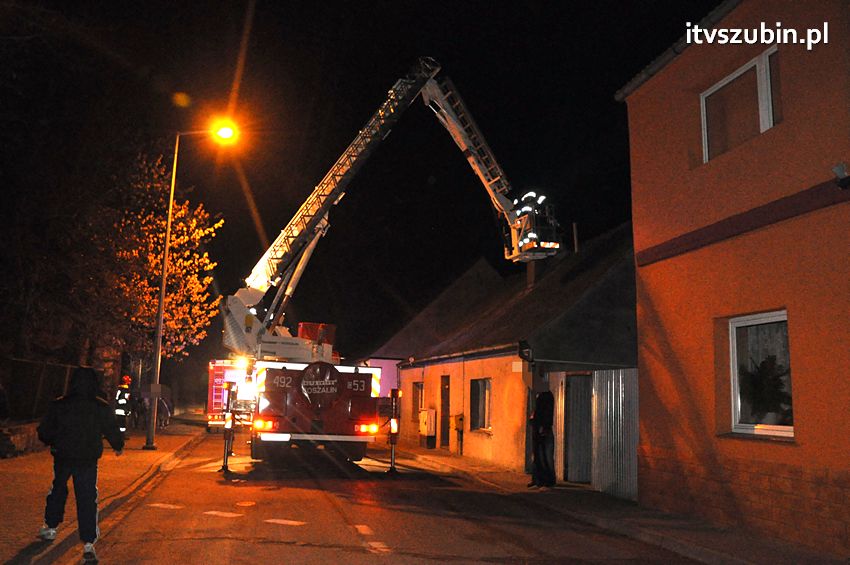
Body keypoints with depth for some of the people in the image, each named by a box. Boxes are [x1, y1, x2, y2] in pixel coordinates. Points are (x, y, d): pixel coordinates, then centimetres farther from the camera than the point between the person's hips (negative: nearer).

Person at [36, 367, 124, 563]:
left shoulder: (58, 405, -6)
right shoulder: (101, 407, -9)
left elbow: (44, 432, 0)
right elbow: (112, 431, -3)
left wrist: (53, 442, 23)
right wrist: (118, 447, 17)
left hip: (62, 458, 2)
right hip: (88, 461, -2)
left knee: (58, 490, 26)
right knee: (87, 499, 0)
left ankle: (50, 527, 39)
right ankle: (88, 544, -3)